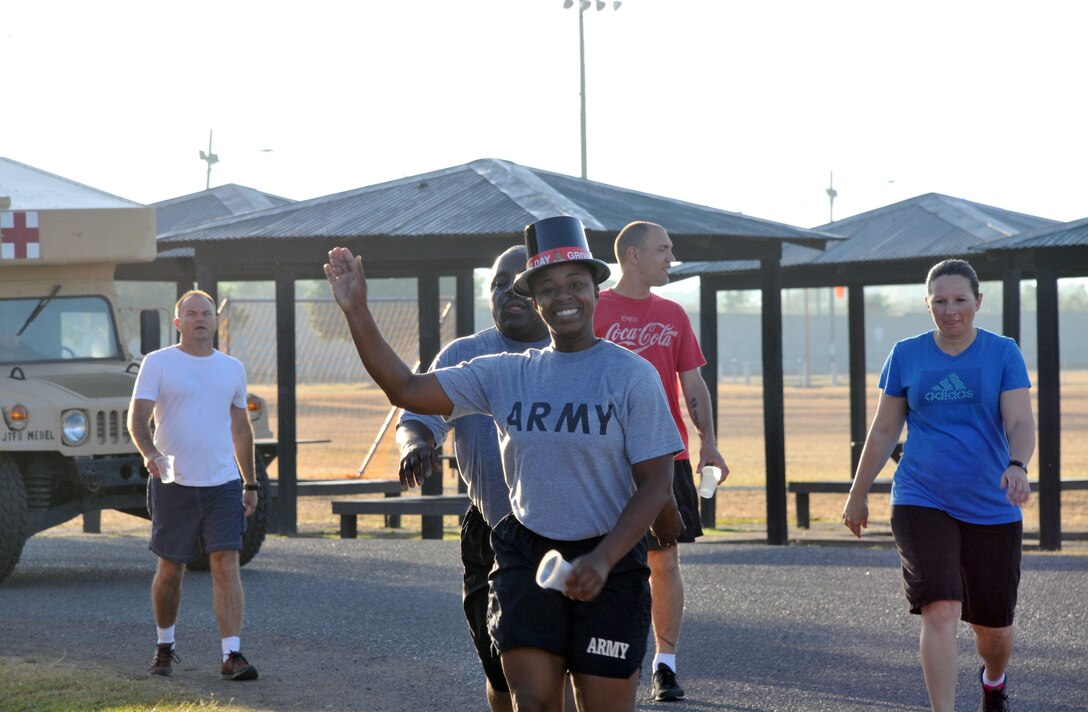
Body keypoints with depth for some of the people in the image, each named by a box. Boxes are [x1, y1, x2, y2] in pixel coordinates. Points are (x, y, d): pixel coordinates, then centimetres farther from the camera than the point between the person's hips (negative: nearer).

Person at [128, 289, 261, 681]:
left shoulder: (232, 369, 13)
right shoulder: (157, 363, 1)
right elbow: (138, 417, -8)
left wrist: (251, 483, 19)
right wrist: (149, 452, -27)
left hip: (223, 483, 2)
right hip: (173, 483, -2)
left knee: (226, 565, -9)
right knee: (170, 570, 7)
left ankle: (232, 655, -13)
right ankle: (165, 646, 26)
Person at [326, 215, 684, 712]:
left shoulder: (631, 376, -6)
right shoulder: (506, 374, 6)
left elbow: (655, 485, -8)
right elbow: (406, 389, 4)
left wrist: (602, 560, -20)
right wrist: (356, 312, -4)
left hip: (610, 563, -3)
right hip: (526, 558, 3)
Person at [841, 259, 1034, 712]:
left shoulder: (1003, 353, 0)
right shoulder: (906, 355, 4)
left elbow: (1020, 423, -10)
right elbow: (884, 431, 12)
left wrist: (1017, 465, -30)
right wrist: (857, 495, 14)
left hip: (991, 508, 0)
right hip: (921, 503, 0)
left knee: (993, 622, 11)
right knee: (941, 610, -18)